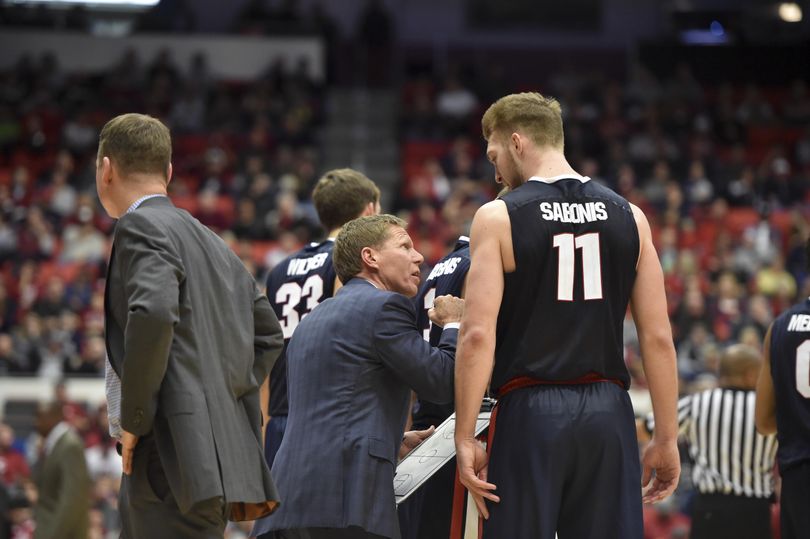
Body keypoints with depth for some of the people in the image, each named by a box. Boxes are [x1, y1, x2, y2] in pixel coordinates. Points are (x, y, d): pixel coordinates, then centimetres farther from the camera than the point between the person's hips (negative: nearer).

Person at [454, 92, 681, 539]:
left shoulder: (498, 217, -3)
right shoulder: (628, 217, 8)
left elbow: (478, 335, -11)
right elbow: (658, 338, 6)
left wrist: (464, 437, -7)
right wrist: (666, 438, 10)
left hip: (530, 411, -3)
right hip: (608, 411, 3)